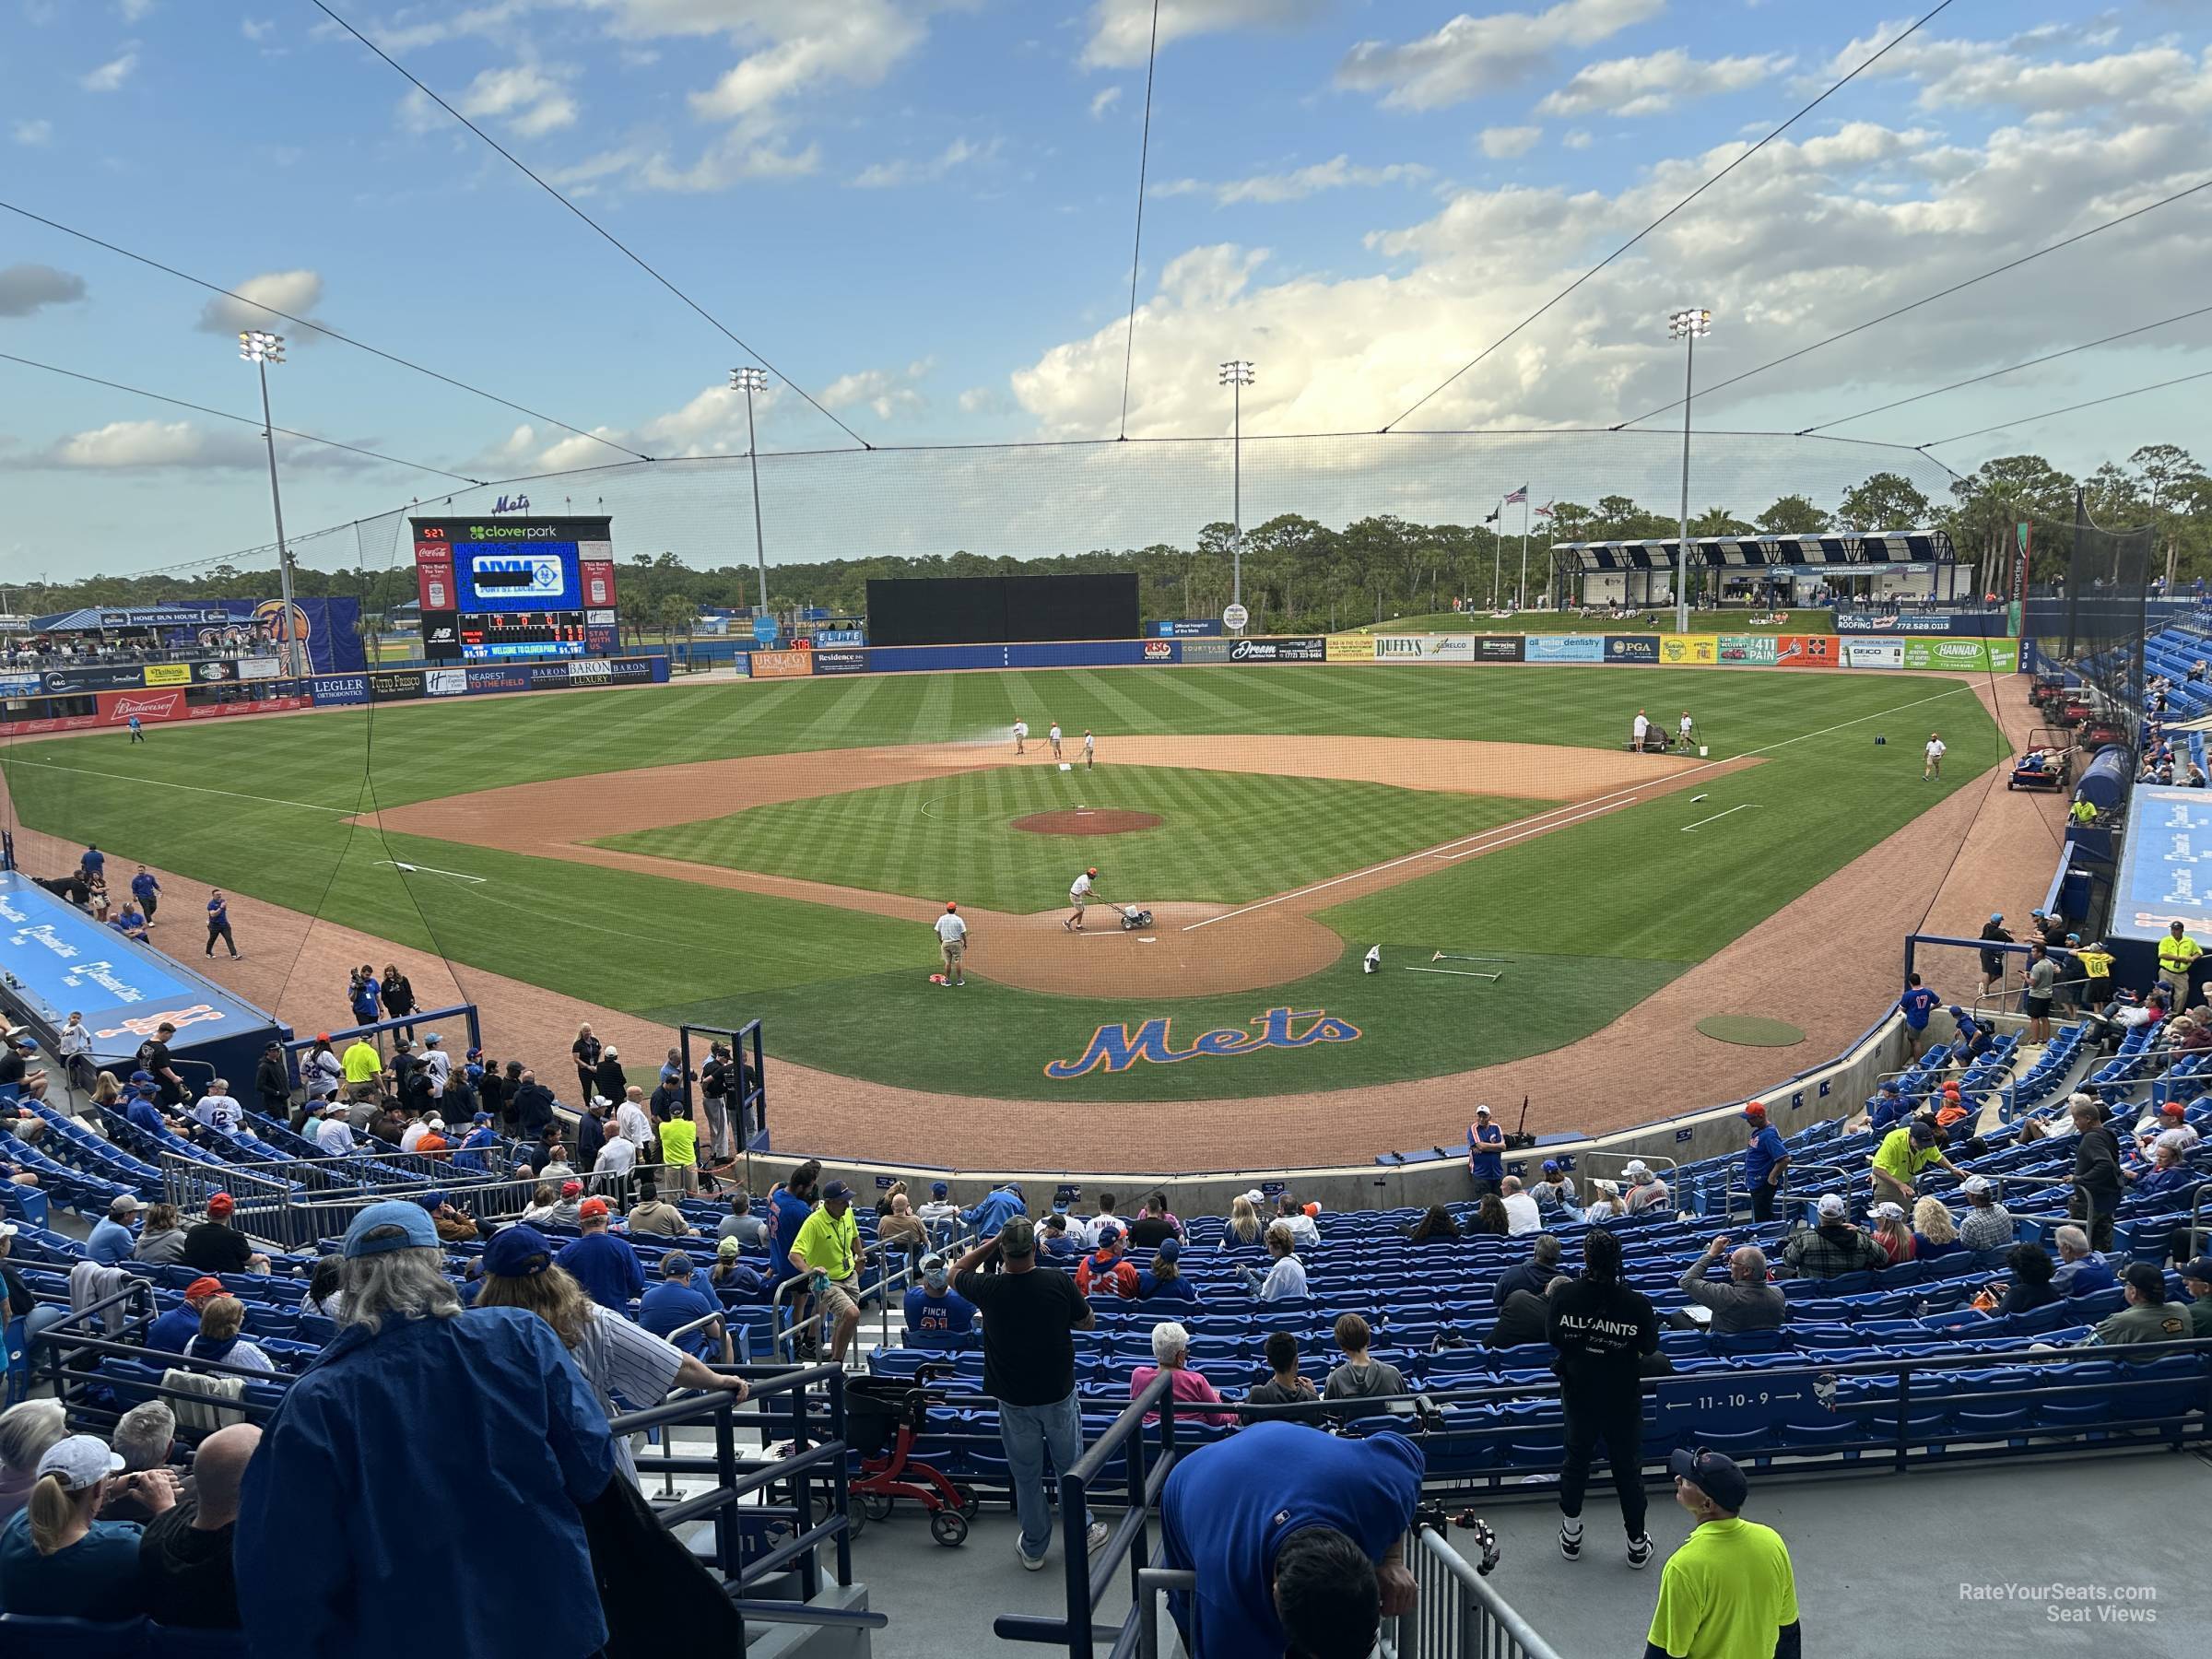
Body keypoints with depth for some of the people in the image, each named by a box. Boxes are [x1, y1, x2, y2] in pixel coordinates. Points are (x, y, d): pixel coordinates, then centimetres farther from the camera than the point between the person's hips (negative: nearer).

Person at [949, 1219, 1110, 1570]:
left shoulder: (989, 1289, -18)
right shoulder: (1060, 1282, -19)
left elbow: (956, 1272, 5)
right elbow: (1087, 1322, -2)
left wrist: (991, 1244, 0)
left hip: (1014, 1399, 0)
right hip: (1059, 1393, 0)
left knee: (1025, 1475, 15)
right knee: (1070, 1466, 19)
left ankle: (1033, 1548, 28)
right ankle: (1082, 1532, 34)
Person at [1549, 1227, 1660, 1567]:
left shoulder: (1565, 1295, -18)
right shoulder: (1637, 1303, -23)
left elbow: (1552, 1336, -5)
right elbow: (1649, 1347, -8)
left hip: (1578, 1390, 2)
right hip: (1622, 1395, -2)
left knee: (1576, 1457, 20)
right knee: (1628, 1465, 14)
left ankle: (1571, 1535, 32)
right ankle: (1637, 1544, 25)